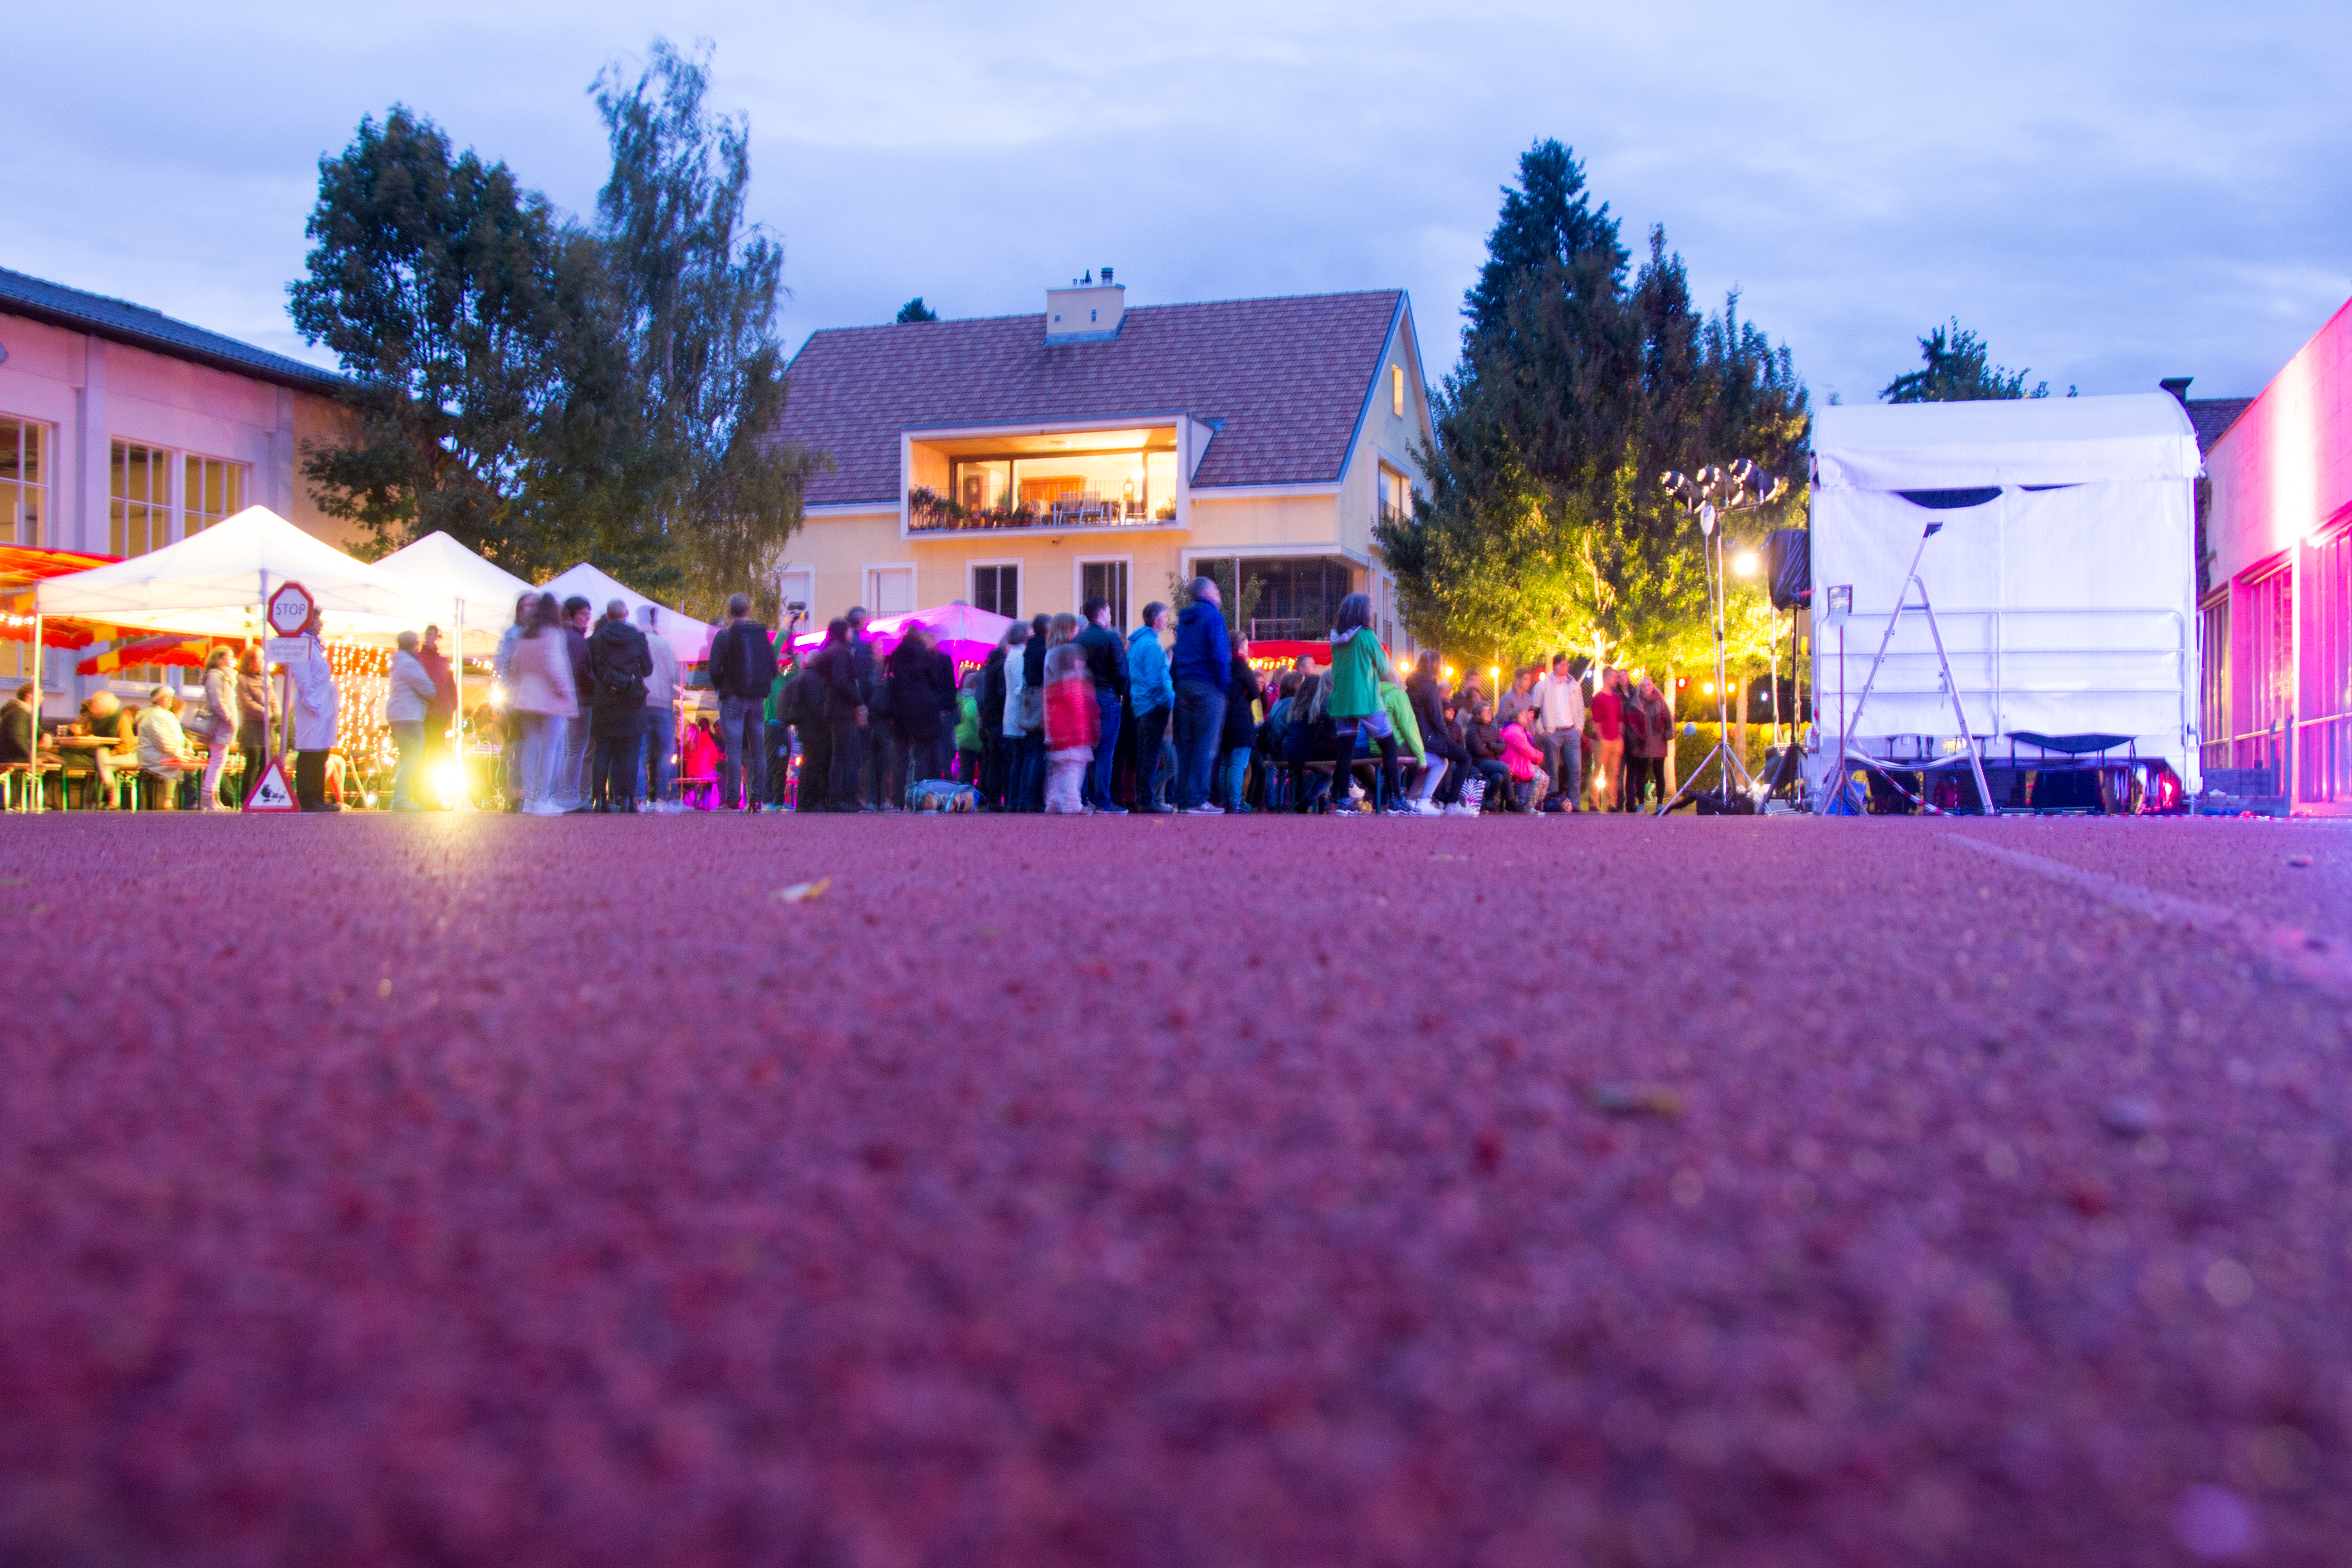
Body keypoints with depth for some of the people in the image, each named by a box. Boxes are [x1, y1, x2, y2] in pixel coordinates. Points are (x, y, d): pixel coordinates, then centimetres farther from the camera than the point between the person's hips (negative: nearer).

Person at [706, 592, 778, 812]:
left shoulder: (724, 636, -5)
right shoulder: (763, 635, 8)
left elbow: (714, 670, -8)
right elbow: (773, 669, 10)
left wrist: (719, 687, 11)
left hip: (733, 698, -4)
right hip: (757, 700, 4)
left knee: (733, 750, -5)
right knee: (758, 751, 7)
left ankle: (733, 799, -9)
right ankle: (757, 799, 4)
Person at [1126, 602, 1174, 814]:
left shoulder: (1135, 642, 16)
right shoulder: (1153, 645, -15)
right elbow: (1157, 680, -20)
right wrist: (1170, 703, -13)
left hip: (1139, 705, 10)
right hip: (1154, 706, -10)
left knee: (1143, 754, 13)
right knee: (1151, 754, -8)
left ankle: (1141, 799, 16)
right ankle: (1147, 801, -9)